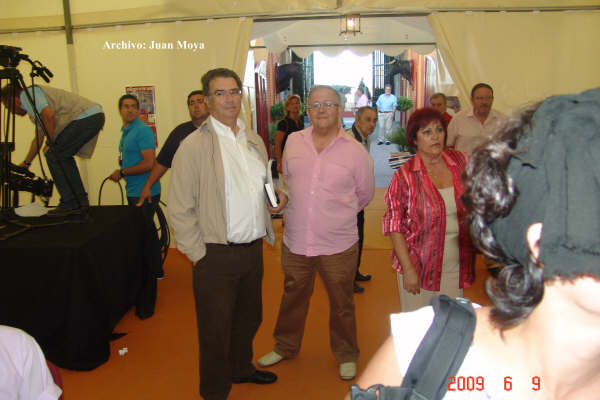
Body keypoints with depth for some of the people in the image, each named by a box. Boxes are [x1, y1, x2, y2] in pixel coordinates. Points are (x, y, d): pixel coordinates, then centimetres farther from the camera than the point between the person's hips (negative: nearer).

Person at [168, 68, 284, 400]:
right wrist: (199, 256, -14)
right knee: (216, 330, 9)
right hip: (216, 255, -6)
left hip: (253, 248, 7)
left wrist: (277, 198, 1)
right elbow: (180, 210, -12)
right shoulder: (193, 146, -11)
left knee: (249, 318, 24)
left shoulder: (254, 140, 10)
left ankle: (241, 368, 49)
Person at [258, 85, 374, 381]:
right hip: (295, 241, 3)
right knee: (292, 298, 21)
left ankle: (346, 355, 39)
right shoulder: (293, 142, 0)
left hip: (338, 245, -2)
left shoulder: (355, 151, -7)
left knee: (342, 303, 15)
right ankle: (285, 347, 44)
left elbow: (364, 194, 6)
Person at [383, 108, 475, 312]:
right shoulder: (404, 176, -9)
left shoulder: (461, 162, 0)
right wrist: (408, 268, -14)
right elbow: (394, 226, -10)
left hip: (456, 269, 3)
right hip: (420, 269, -3)